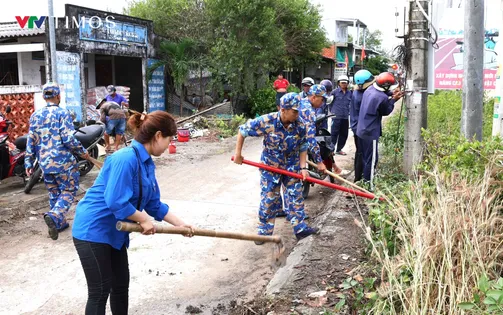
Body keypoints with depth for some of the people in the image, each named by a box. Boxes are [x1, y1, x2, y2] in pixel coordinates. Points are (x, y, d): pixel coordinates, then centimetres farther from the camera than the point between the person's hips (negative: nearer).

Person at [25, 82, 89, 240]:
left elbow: (31, 141, 9)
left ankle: (59, 223, 23)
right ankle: (54, 216, -19)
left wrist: (28, 163, 14)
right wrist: (82, 152, -3)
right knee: (68, 191, 4)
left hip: (44, 163, 6)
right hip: (63, 161, -6)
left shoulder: (35, 115, 8)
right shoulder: (62, 113, -10)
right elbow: (68, 139, -17)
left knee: (54, 193, 18)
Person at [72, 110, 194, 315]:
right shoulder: (126, 159, -25)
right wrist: (144, 219, -16)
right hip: (93, 231, -9)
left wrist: (180, 224, 13)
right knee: (100, 291, -1)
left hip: (114, 232, 10)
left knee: (121, 285, 17)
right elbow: (115, 202, -29)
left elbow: (154, 205, 13)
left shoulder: (147, 164, 6)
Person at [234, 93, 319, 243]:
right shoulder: (266, 122, -25)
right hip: (270, 166, -2)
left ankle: (300, 228, 16)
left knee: (295, 197, 5)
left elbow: (303, 148, -3)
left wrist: (303, 167, -13)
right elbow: (243, 130, -13)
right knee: (268, 199, 6)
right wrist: (238, 154, -10)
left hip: (292, 166, 2)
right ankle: (264, 231, 20)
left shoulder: (300, 126, -16)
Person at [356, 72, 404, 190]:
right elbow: (386, 112, -6)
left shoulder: (370, 89, 2)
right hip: (371, 132, -9)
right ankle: (369, 184, 8)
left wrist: (391, 93, 8)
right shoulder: (382, 98, -23)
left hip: (361, 130, 9)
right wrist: (393, 99, 3)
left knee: (365, 157, 21)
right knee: (371, 159, 2)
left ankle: (364, 180, 33)